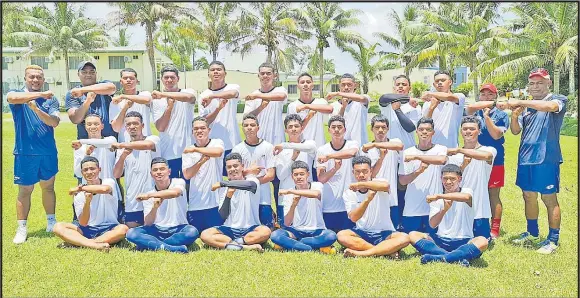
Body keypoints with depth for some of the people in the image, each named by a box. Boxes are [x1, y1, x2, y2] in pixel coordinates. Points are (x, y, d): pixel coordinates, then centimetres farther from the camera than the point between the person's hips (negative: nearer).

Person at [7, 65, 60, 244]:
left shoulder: (51, 99, 5)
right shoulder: (17, 94, 0)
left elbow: (55, 122, -10)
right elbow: (12, 97, -27)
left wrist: (36, 109, -25)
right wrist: (41, 94, -31)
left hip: (48, 152, 2)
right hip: (25, 152, -2)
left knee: (48, 187, 14)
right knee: (25, 190, 2)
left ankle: (51, 222, 28)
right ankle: (22, 228, 11)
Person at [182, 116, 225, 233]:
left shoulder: (217, 143, 2)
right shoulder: (188, 151, 8)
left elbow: (217, 152, -23)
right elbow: (187, 175, -3)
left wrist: (195, 149, -14)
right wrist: (201, 162, -17)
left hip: (215, 203, -3)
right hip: (195, 205, 3)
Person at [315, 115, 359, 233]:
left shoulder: (353, 144, 3)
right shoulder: (321, 150, 4)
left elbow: (351, 152, -23)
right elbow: (321, 179, -4)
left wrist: (328, 156, -20)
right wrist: (335, 168, -21)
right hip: (328, 206, 1)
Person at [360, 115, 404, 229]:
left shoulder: (394, 142, 2)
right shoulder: (365, 149, 4)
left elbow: (400, 146, -24)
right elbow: (369, 175, -3)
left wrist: (374, 144, -24)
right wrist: (381, 157, -18)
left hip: (391, 200, -1)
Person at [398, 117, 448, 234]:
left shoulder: (440, 149, 1)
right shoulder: (407, 152, 6)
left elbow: (442, 160, -24)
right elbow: (402, 180, 2)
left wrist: (416, 156, -19)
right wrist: (418, 171, -16)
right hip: (411, 210, 2)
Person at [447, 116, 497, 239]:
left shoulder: (489, 150, -3)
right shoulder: (453, 155, 7)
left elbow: (486, 156, -29)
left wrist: (459, 150, -27)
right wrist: (463, 165, -16)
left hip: (479, 211, -3)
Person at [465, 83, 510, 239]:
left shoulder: (501, 114, 2)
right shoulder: (475, 112, 7)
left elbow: (496, 134, -12)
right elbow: (470, 107, -19)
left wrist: (487, 116, -20)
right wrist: (492, 104, -19)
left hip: (494, 160, -2)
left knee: (493, 194, 4)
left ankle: (495, 229, 10)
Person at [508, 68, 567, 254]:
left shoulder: (558, 100, -2)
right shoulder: (526, 107, 14)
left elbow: (549, 106, -26)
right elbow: (515, 131, 12)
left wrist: (519, 102, -23)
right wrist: (514, 115, -9)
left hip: (546, 158, -6)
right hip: (525, 158, 6)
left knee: (549, 199, -2)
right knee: (529, 196, 14)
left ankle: (553, 240, 5)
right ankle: (532, 233, 30)